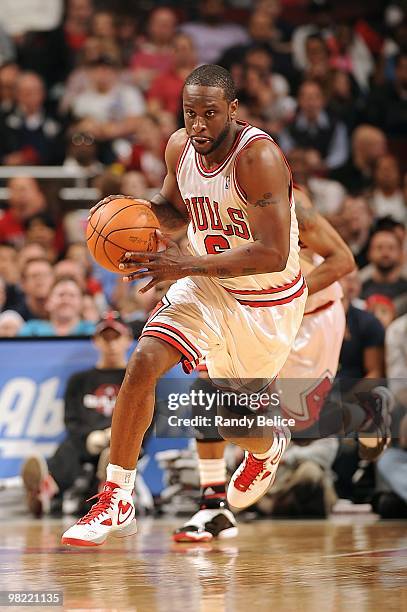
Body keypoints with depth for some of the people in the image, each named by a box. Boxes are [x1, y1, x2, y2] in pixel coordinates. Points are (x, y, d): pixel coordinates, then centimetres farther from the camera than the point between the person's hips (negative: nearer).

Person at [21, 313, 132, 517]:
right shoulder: (79, 380, 28)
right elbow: (72, 422, 15)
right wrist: (89, 436, -9)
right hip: (85, 441, 1)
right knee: (68, 449, -38)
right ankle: (47, 487, -74)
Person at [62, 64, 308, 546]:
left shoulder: (258, 157, -29)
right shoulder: (179, 148, -8)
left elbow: (273, 254, -34)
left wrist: (186, 266, -37)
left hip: (267, 299, -5)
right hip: (206, 286, 5)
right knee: (142, 363, -19)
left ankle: (268, 445, 49)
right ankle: (116, 502, -10)